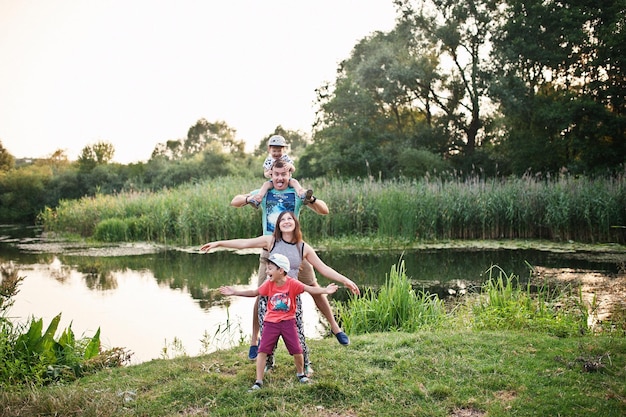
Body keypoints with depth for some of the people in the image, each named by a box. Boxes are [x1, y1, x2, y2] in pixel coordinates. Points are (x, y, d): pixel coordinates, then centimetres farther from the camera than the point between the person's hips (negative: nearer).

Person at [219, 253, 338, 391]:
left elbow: (310, 289, -21)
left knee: (297, 351, 2)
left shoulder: (292, 283, -15)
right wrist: (234, 292, 4)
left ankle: (300, 373, 31)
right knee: (262, 350, -6)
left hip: (288, 321, -1)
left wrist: (325, 290, -37)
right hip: (271, 322, 2)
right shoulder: (269, 284, -6)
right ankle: (258, 381, 2)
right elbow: (254, 292, 6)